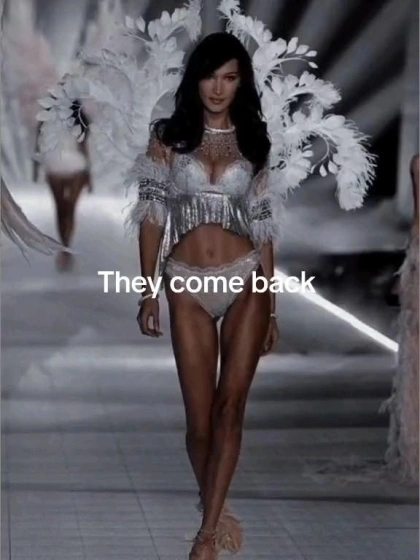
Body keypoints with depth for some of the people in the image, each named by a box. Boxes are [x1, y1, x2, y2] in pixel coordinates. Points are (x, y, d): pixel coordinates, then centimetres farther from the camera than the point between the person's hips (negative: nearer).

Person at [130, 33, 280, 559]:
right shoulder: (168, 137, 2)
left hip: (245, 281, 1)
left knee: (230, 406, -4)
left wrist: (272, 304, 7)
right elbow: (152, 215, 2)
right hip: (188, 286, -1)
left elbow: (261, 224, 8)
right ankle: (215, 506, 24)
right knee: (200, 415, 1)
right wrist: (148, 292, -3)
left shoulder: (253, 141, 7)